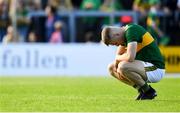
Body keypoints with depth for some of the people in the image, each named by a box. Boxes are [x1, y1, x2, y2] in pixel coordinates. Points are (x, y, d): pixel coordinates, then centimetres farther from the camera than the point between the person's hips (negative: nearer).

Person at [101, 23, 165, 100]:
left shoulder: (131, 31, -20)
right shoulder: (125, 33, 9)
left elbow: (130, 57, -32)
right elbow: (118, 55, 23)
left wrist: (117, 58, -11)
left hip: (155, 68, -10)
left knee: (123, 67, -31)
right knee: (111, 68, 11)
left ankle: (148, 91, -11)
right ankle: (141, 89, 8)